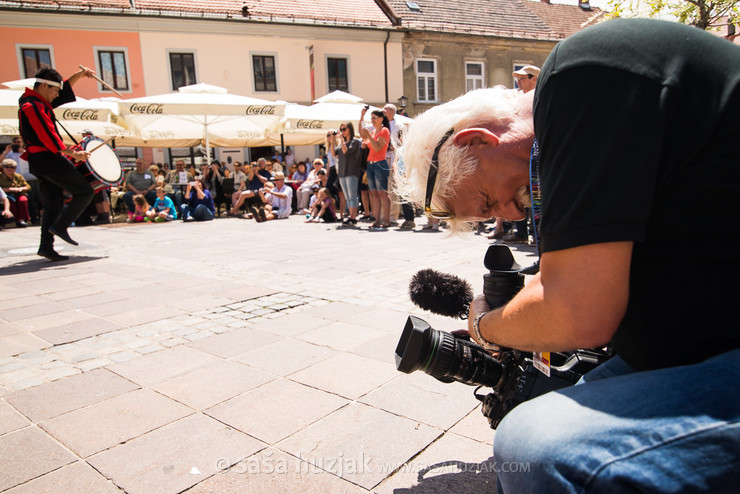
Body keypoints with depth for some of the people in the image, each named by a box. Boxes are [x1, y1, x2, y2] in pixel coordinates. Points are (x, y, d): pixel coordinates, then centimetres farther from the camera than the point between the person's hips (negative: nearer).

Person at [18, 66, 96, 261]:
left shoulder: (38, 102, 16)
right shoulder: (33, 107, -13)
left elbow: (64, 91, 29)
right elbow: (48, 137, -21)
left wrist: (79, 75, 23)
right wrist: (73, 154, -18)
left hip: (39, 163, 10)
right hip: (49, 159, -10)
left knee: (54, 205, 10)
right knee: (85, 192, -4)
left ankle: (46, 246, 7)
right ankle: (60, 227, -6)